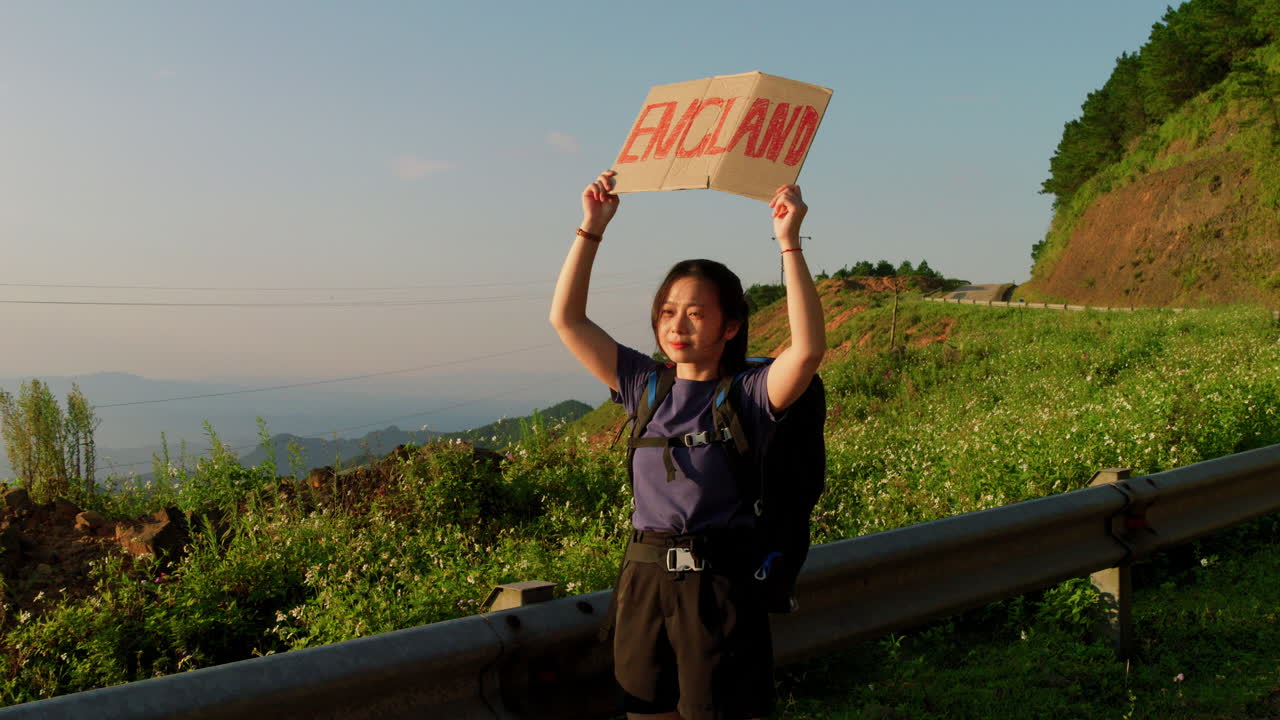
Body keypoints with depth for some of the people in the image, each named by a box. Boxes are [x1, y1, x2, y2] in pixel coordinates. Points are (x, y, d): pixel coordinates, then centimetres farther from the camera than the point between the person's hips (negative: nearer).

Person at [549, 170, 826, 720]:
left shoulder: (750, 395, -4)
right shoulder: (646, 387, 7)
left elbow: (809, 347, -24)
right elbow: (566, 319, 6)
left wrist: (788, 243, -25)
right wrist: (592, 227, 1)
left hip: (719, 583, -4)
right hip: (644, 577, 4)